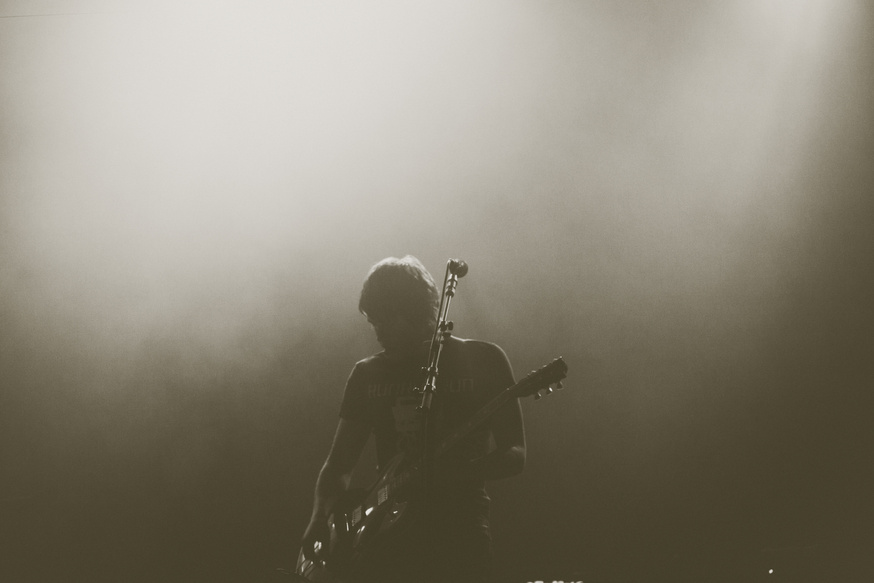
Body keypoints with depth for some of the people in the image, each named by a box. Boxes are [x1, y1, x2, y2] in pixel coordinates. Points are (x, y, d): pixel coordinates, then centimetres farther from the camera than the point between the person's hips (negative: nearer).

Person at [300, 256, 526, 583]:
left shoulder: (482, 360, 4)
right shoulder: (367, 374, 13)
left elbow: (514, 456, 0)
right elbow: (339, 462, 15)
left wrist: (450, 471, -19)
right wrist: (321, 517, -6)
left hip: (459, 535, -3)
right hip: (387, 535, 3)